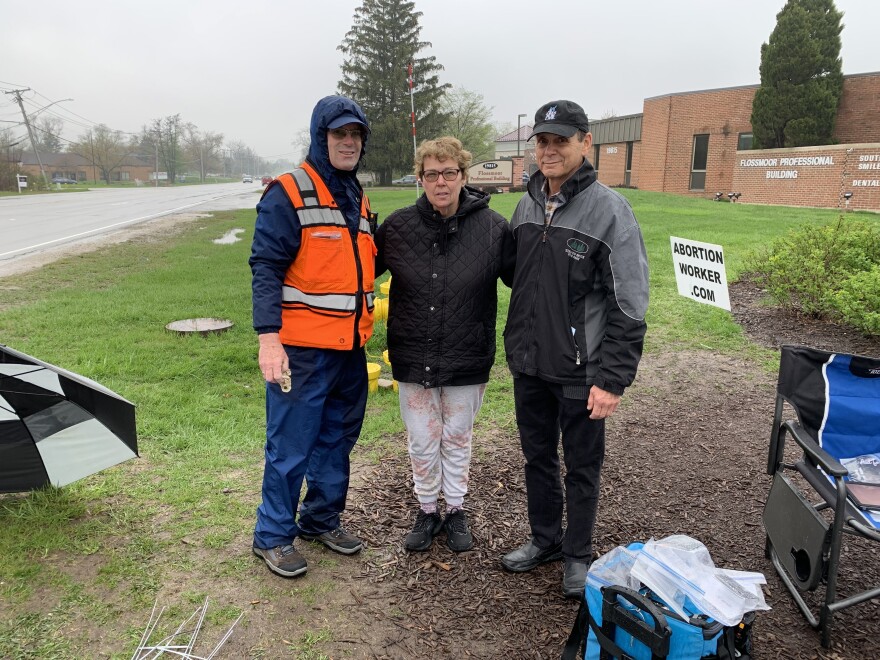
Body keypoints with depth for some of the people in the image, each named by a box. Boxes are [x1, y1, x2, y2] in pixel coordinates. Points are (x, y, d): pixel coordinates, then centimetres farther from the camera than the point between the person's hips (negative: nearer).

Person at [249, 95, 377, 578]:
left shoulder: (358, 200, 15)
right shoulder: (288, 194, -9)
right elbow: (266, 268, -15)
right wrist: (268, 338, -22)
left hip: (350, 349, 8)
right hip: (301, 350, -7)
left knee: (337, 441, 17)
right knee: (290, 447, 2)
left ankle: (322, 519, 35)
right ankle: (273, 536, 20)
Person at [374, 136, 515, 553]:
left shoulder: (492, 228, -9)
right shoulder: (398, 226, -4)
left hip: (466, 360, -1)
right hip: (413, 359, 1)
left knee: (457, 439, 16)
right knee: (422, 441, 13)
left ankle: (455, 511, 37)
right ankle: (427, 511, 35)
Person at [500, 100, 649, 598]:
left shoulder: (610, 211, -13)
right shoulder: (527, 206, 6)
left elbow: (629, 306, -15)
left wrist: (613, 379, -17)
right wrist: (516, 349, 11)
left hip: (580, 370, -5)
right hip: (529, 365, 6)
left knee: (582, 467, 11)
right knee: (538, 457, 19)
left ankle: (578, 554, 31)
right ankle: (545, 539, 39)